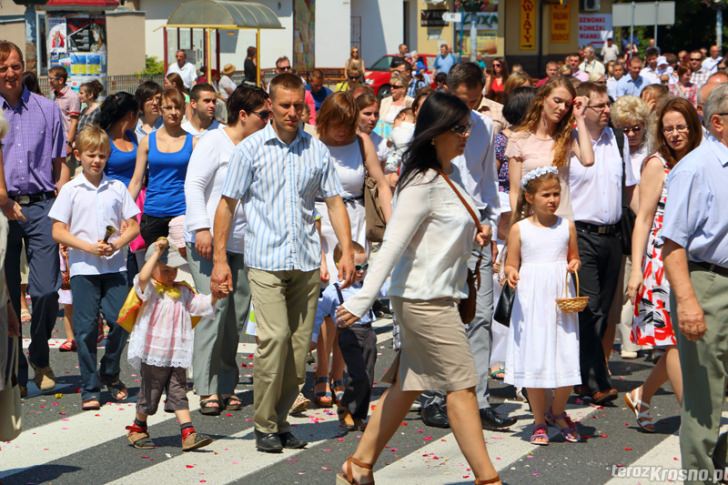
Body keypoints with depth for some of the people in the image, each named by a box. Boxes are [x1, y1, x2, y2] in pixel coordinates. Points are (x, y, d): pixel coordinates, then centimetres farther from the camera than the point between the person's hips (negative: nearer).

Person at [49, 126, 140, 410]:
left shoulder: (117, 188, 7)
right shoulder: (71, 190, 1)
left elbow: (133, 226, 8)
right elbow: (58, 232, -2)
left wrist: (116, 244, -11)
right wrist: (89, 247, -13)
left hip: (115, 266, 2)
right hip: (83, 268, -2)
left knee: (121, 321, -2)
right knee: (86, 328, 0)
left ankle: (110, 375, 22)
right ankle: (90, 389, 10)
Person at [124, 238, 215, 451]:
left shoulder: (182, 292, 12)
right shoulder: (149, 290, -8)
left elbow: (204, 304, 12)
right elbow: (143, 277, -30)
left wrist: (215, 295, -7)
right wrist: (157, 251, -26)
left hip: (177, 356, 5)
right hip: (153, 356, -5)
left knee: (178, 394, 4)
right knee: (149, 394, 8)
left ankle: (189, 434, -1)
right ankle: (137, 429, 28)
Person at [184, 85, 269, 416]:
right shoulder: (213, 142, -4)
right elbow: (193, 184, -9)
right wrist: (201, 229, -17)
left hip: (243, 243, 7)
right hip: (210, 241, -6)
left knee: (238, 313, 5)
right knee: (214, 309, -11)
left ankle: (226, 386, 13)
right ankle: (207, 389, -7)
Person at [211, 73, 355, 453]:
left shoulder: (317, 150, 9)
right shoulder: (250, 149, 2)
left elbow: (334, 202, 11)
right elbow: (227, 204, 3)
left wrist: (346, 251, 0)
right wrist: (219, 259, -2)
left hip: (306, 262, 3)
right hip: (266, 260, -3)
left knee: (300, 346, 4)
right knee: (274, 338, -15)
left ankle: (280, 420, 18)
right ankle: (264, 426, -2)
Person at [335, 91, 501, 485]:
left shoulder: (450, 176, 10)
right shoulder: (422, 184, -18)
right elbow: (391, 246, -23)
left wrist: (472, 235, 10)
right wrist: (362, 301, -26)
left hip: (438, 296, 10)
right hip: (423, 298, -10)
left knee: (409, 384, 14)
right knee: (462, 385, -5)